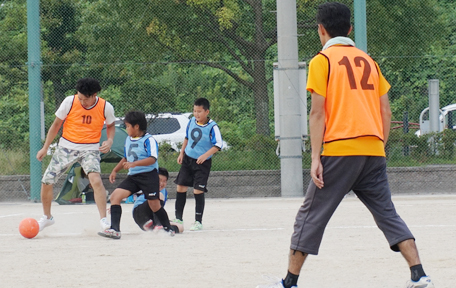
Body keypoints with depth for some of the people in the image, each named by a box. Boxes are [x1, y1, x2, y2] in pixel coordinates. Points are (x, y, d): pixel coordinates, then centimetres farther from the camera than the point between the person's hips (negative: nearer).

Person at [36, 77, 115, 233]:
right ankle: (47, 217, 26)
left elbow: (110, 126, 11)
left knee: (96, 179, -29)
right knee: (46, 182, 0)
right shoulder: (69, 102, -12)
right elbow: (56, 124, 3)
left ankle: (104, 220, -22)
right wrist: (45, 148, 4)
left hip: (90, 149, -2)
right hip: (66, 147, 2)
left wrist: (109, 141, -9)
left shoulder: (106, 107, -11)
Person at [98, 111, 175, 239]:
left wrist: (134, 164, -33)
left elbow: (152, 159, -24)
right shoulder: (128, 140, 15)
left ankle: (168, 228, 18)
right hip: (133, 176, 7)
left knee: (154, 204, -5)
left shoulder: (148, 140, -12)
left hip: (149, 175, -7)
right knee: (115, 195, -10)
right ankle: (114, 230, -16)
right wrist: (115, 171, 24)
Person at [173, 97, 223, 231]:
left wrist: (205, 155, -29)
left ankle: (198, 221, 1)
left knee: (198, 190, -9)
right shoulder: (192, 121, 1)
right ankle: (178, 218, 17)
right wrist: (181, 153, 16)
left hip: (202, 162, -6)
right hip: (188, 159, 6)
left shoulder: (212, 126, -17)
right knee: (180, 187, 6)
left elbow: (218, 144, -20)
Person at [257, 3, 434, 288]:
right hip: (373, 151, 5)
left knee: (311, 215, 4)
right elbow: (386, 111, 14)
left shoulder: (322, 61, 1)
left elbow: (318, 112, -6)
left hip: (339, 151, -5)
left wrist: (315, 158, -8)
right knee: (387, 213, 7)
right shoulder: (368, 61, 17)